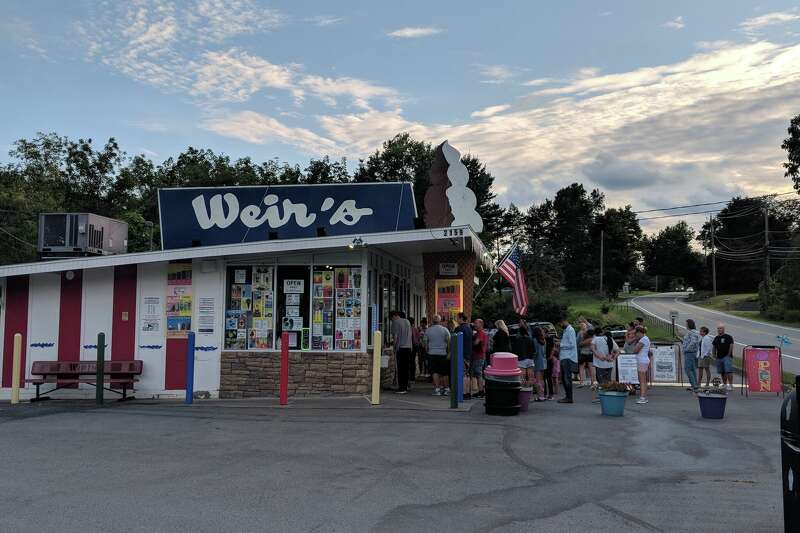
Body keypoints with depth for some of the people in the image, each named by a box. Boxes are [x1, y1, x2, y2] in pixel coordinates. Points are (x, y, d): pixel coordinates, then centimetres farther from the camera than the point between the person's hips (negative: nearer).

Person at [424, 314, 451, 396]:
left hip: (432, 353, 0)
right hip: (443, 353, 0)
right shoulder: (445, 330, -1)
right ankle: (445, 388, 15)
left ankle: (437, 389, -8)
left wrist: (427, 351, 18)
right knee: (444, 372, 9)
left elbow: (426, 343, 8)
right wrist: (449, 352, 7)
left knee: (435, 372, 0)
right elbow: (449, 342, -1)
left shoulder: (428, 330, 2)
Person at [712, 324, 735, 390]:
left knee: (728, 371, -14)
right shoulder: (716, 338, 16)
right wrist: (714, 354, 11)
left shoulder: (728, 337, -3)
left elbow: (731, 346, -8)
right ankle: (725, 385, 17)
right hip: (719, 357, 7)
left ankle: (731, 385, -14)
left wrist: (728, 355, -11)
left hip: (727, 357, -7)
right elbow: (714, 347, 22)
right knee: (722, 372, 9)